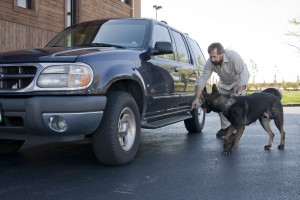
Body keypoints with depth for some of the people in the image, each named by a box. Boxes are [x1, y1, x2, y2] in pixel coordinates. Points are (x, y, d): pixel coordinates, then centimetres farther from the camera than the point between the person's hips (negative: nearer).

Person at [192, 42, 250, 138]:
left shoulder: (233, 56, -38)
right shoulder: (210, 62, -25)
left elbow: (244, 73, -40)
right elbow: (202, 79, -23)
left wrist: (239, 93, -49)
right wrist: (197, 98, -28)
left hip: (238, 82, -4)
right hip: (224, 84, 4)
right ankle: (225, 127, 14)